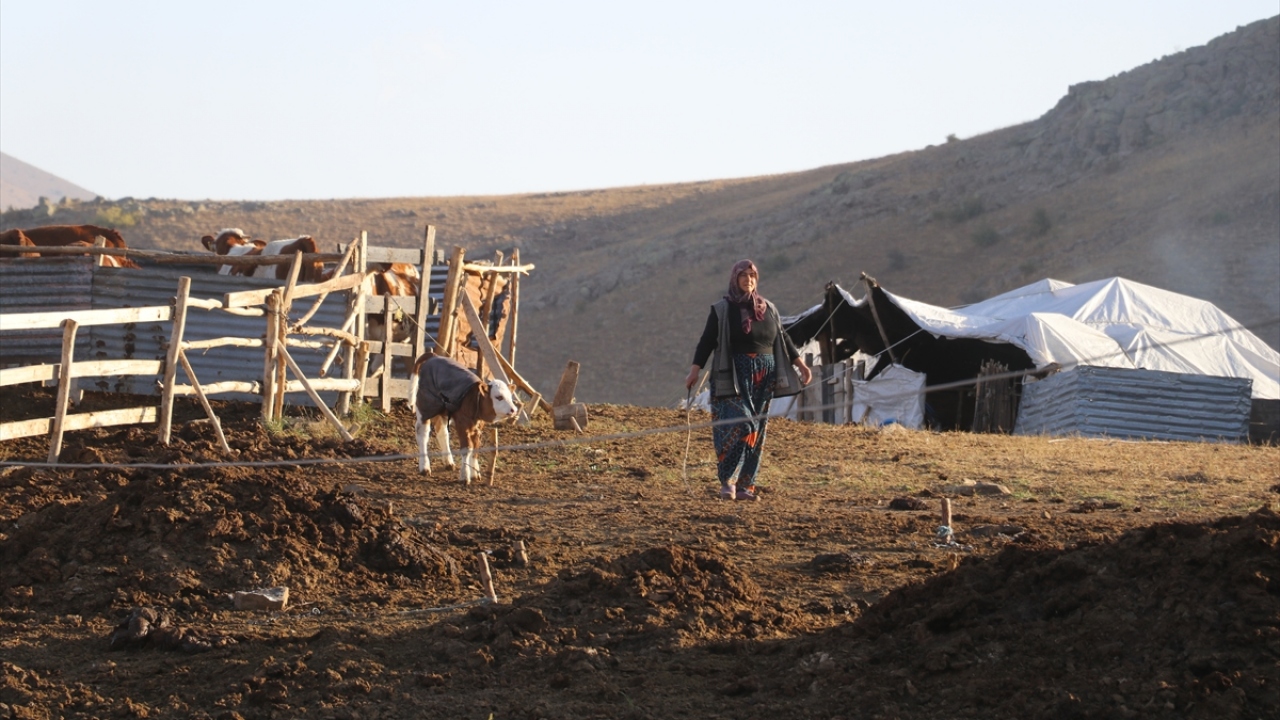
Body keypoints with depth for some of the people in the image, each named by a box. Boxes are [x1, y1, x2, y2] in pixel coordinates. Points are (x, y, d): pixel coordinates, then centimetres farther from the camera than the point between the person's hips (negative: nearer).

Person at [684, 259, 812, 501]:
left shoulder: (768, 309, 10)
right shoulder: (722, 309, -2)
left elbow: (783, 339, 17)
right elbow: (707, 341, -5)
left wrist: (800, 363, 13)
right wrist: (695, 370, -13)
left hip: (763, 378, 5)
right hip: (733, 377, -5)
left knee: (756, 431, 3)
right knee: (738, 424, -17)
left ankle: (745, 485, 8)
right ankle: (727, 481, -9)